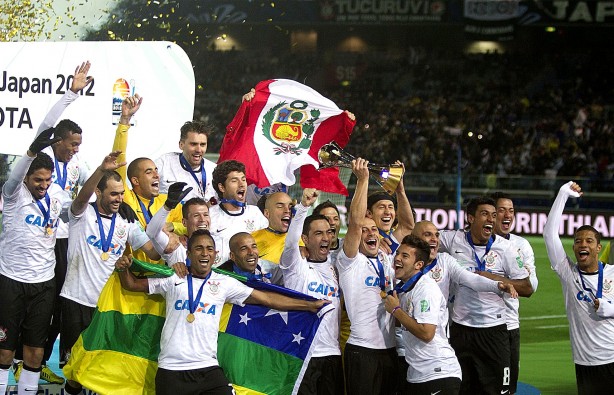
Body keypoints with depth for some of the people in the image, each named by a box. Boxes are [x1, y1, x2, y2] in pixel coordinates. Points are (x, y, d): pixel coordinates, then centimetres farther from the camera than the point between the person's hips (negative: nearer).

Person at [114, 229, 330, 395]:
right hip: (171, 370, -1)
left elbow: (267, 298, 11)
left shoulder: (225, 283, 9)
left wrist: (309, 305, 10)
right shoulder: (173, 279, 6)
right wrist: (123, 269, -8)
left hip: (208, 369, 1)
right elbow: (133, 285, 14)